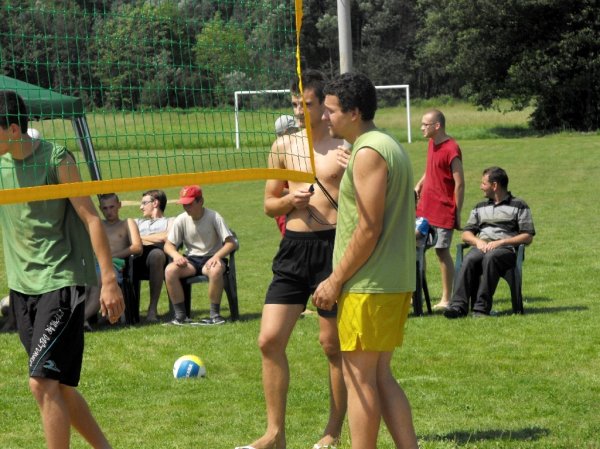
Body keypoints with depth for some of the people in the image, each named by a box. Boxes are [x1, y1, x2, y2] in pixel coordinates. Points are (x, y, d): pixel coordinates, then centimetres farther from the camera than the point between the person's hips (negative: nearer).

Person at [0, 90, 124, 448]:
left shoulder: (56, 159, -11)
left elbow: (91, 218, -11)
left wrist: (109, 280, -14)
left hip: (61, 282, -7)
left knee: (43, 382, -16)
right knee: (59, 386, 11)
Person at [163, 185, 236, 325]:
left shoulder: (214, 217, -10)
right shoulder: (181, 220, -1)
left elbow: (231, 243, -13)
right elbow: (168, 245, 3)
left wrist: (217, 256, -30)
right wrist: (176, 255, -21)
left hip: (212, 257, -3)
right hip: (191, 259, 3)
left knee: (215, 270, -39)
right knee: (169, 270, -26)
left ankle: (215, 314, -22)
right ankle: (180, 315, -18)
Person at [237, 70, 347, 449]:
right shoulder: (284, 147, 10)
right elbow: (270, 204, 16)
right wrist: (291, 200, -3)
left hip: (333, 245, -4)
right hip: (294, 247, 5)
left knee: (333, 344, 4)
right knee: (270, 340, -1)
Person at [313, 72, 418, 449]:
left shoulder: (368, 153, -15)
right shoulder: (390, 146, 16)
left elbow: (368, 230, -20)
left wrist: (335, 281, -13)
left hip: (368, 287, -10)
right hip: (396, 283, 10)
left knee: (360, 377, -3)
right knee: (380, 376, 13)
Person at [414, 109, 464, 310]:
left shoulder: (451, 150, -16)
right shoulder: (432, 144, 9)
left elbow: (459, 184, -14)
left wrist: (457, 213, -13)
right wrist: (419, 185, 7)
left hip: (443, 210, -8)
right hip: (424, 207, 8)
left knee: (442, 252, -2)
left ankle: (446, 299, 6)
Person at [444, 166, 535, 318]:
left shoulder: (519, 206, 13)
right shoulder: (480, 208, 29)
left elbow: (528, 237, 3)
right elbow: (466, 234, 22)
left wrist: (501, 242, -10)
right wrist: (478, 241, -2)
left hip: (506, 249, -4)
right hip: (482, 247, 4)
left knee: (491, 257, -38)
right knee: (469, 260, -32)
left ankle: (482, 308, -41)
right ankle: (459, 305, -44)